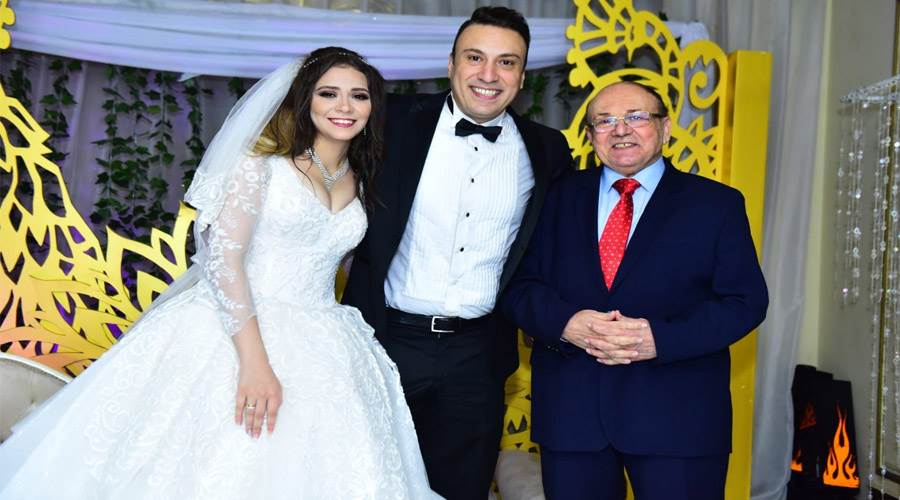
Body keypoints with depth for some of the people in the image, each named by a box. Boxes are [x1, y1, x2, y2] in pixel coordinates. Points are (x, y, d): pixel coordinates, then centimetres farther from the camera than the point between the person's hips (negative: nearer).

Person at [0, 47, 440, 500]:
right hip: (234, 330, -5)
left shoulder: (359, 183, 12)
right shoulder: (263, 160, -5)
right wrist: (254, 359, -24)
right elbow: (223, 255, -15)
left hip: (318, 352, 5)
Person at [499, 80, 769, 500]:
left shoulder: (715, 204, 4)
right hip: (570, 413, 2)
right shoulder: (558, 197, 10)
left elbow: (745, 301, -2)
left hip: (678, 418, -2)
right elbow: (518, 286, 6)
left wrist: (660, 338, -16)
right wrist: (565, 323, -15)